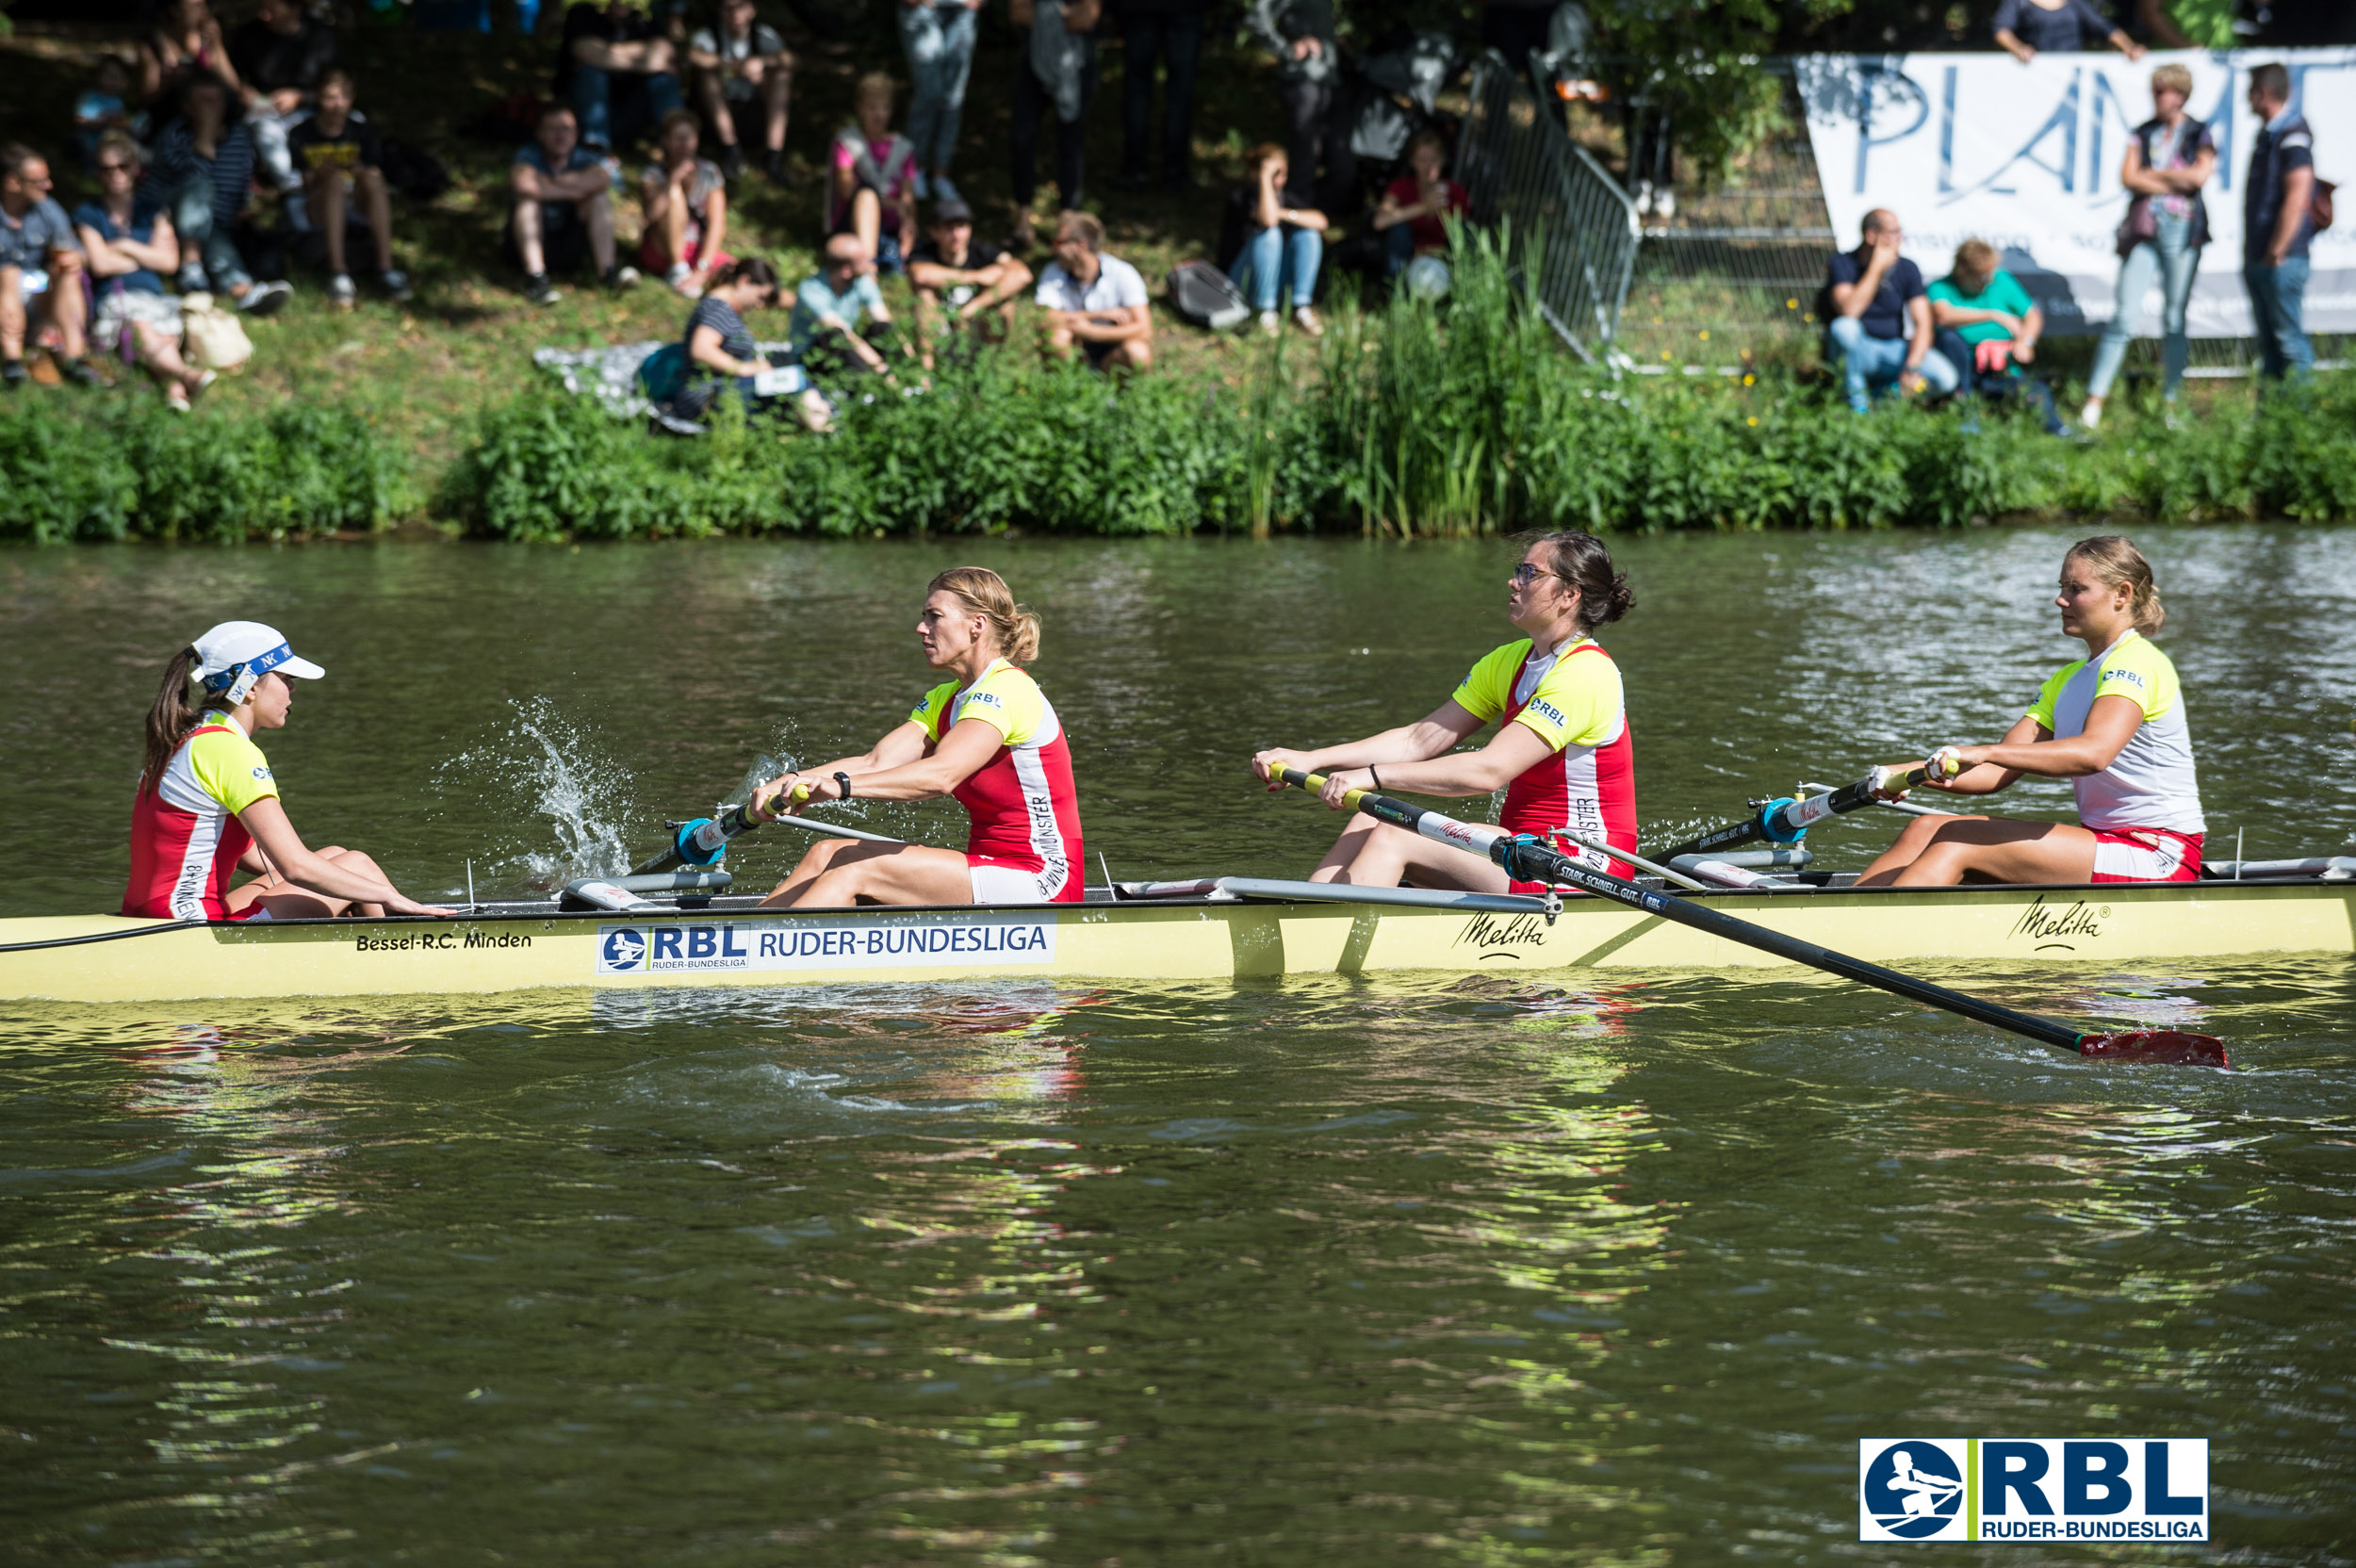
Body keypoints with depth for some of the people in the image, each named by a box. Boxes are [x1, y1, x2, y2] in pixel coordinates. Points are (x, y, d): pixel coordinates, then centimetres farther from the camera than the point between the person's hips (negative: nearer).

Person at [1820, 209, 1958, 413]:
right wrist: (1877, 268, -24)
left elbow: (1922, 325, -6)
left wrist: (1912, 367, -21)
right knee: (1844, 327, -38)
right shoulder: (1843, 265, -10)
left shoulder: (1907, 269, -1)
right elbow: (1849, 311, -29)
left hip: (1894, 349, 3)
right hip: (1856, 350, -3)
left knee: (1946, 379, -22)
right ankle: (1855, 395, -17)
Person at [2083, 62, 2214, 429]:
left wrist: (2152, 173, -4)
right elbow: (2128, 177, 0)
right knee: (2124, 315, -7)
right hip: (2145, 229, 1)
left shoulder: (2200, 135, 6)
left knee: (2175, 320, 2)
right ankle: (2094, 401, -8)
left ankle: (2170, 401, 10)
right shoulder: (2144, 133, 12)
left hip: (2182, 232, -1)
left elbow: (2200, 174, -10)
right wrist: (2175, 183, -7)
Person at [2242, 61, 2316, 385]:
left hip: (2281, 261, -10)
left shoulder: (2293, 134, -14)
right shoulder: (2266, 133, 16)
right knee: (2268, 342, 13)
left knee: (2289, 338, -7)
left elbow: (2296, 198, -20)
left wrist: (2276, 253, -19)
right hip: (2258, 259, 10)